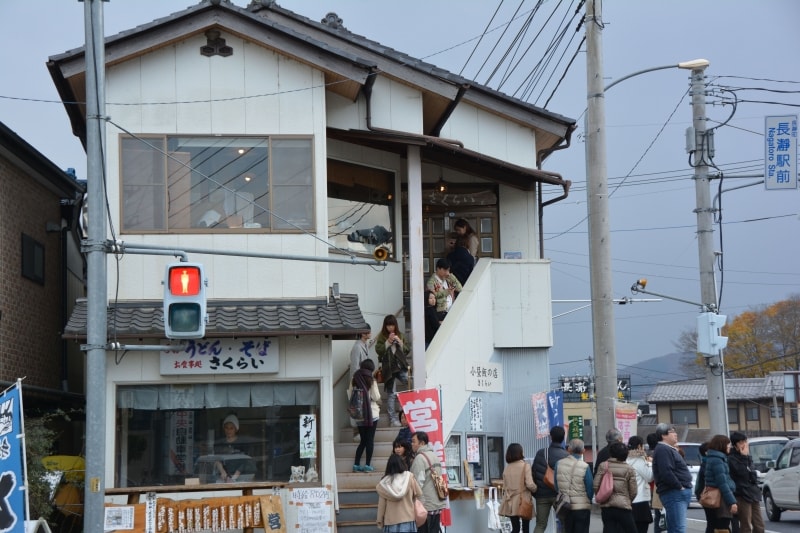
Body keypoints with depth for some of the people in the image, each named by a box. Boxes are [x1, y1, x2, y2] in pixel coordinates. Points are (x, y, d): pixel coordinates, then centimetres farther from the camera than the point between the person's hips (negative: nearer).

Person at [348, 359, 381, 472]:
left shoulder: (354, 379, 2)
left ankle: (356, 465, 7)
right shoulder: (371, 380, -9)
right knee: (370, 440, 2)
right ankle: (367, 465, -1)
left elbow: (350, 396, 3)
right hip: (371, 413, -4)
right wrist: (378, 403, 11)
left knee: (363, 440, 13)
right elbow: (376, 397, -10)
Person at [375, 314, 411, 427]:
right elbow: (378, 350, -6)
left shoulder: (400, 335, 12)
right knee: (391, 394, -1)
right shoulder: (381, 337, 3)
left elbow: (407, 350, 9)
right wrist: (388, 342, -14)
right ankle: (393, 419, 3)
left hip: (401, 366, 2)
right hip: (389, 368, -2)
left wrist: (400, 342, -6)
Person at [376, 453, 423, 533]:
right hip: (408, 519, 0)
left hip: (390, 521, 0)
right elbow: (419, 494, 6)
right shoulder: (409, 477, -3)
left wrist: (380, 520, 10)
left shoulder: (384, 483, -2)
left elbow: (381, 504, 0)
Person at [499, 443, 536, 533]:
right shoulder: (525, 466, -10)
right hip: (523, 501, -4)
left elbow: (504, 486, 10)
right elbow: (530, 485, -16)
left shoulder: (507, 467, 5)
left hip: (511, 503, 4)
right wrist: (536, 489, 3)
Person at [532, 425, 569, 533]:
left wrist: (535, 492, 10)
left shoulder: (541, 453, -1)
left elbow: (534, 473, 1)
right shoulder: (566, 456, -7)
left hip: (542, 494, 2)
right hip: (559, 495, -2)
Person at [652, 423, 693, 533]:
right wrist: (679, 487, -16)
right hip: (674, 494, -11)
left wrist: (684, 487, 14)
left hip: (679, 493, 11)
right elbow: (666, 473, -23)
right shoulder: (663, 450, -12)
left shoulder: (669, 449, 22)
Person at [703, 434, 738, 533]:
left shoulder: (714, 458, 15)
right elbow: (722, 483, -19)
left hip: (717, 497, 10)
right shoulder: (717, 460, -14)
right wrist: (732, 501, -20)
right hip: (721, 498, -10)